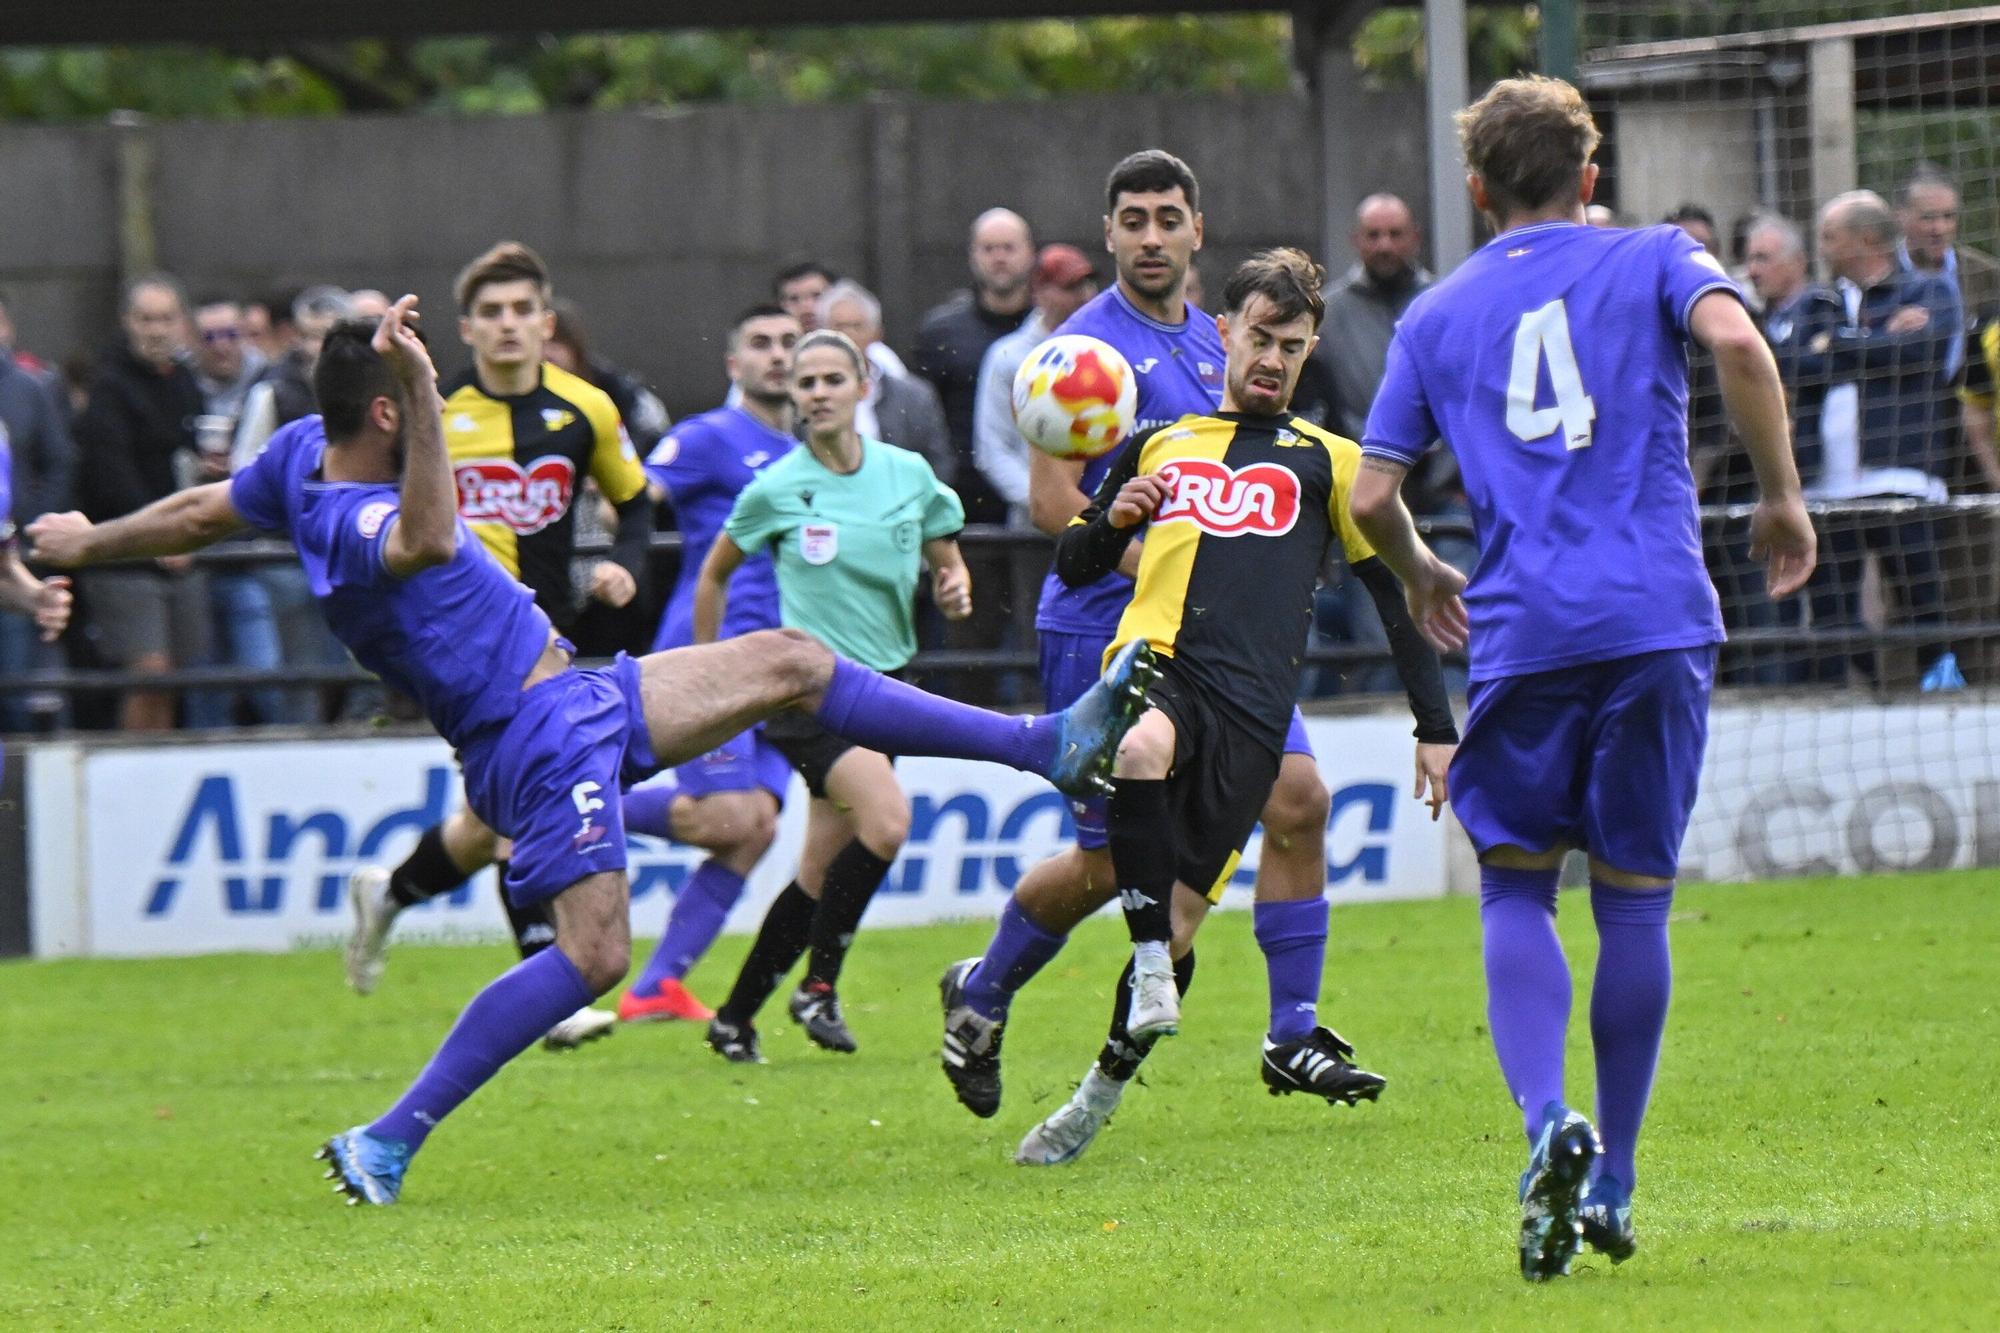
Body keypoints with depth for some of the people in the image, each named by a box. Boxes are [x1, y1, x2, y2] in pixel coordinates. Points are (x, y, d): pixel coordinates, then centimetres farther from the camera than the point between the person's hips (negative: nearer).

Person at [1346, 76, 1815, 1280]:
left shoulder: (1437, 318, 13)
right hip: (1657, 619, 0)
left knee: (1516, 887, 10)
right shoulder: (1654, 261, 9)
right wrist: (1782, 496, -3)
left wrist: (1422, 578, 31)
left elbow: (1370, 497, 10)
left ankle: (1549, 1122, -16)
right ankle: (1611, 1183, 11)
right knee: (1635, 898, 8)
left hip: (1522, 632, 0)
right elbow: (1737, 341, -13)